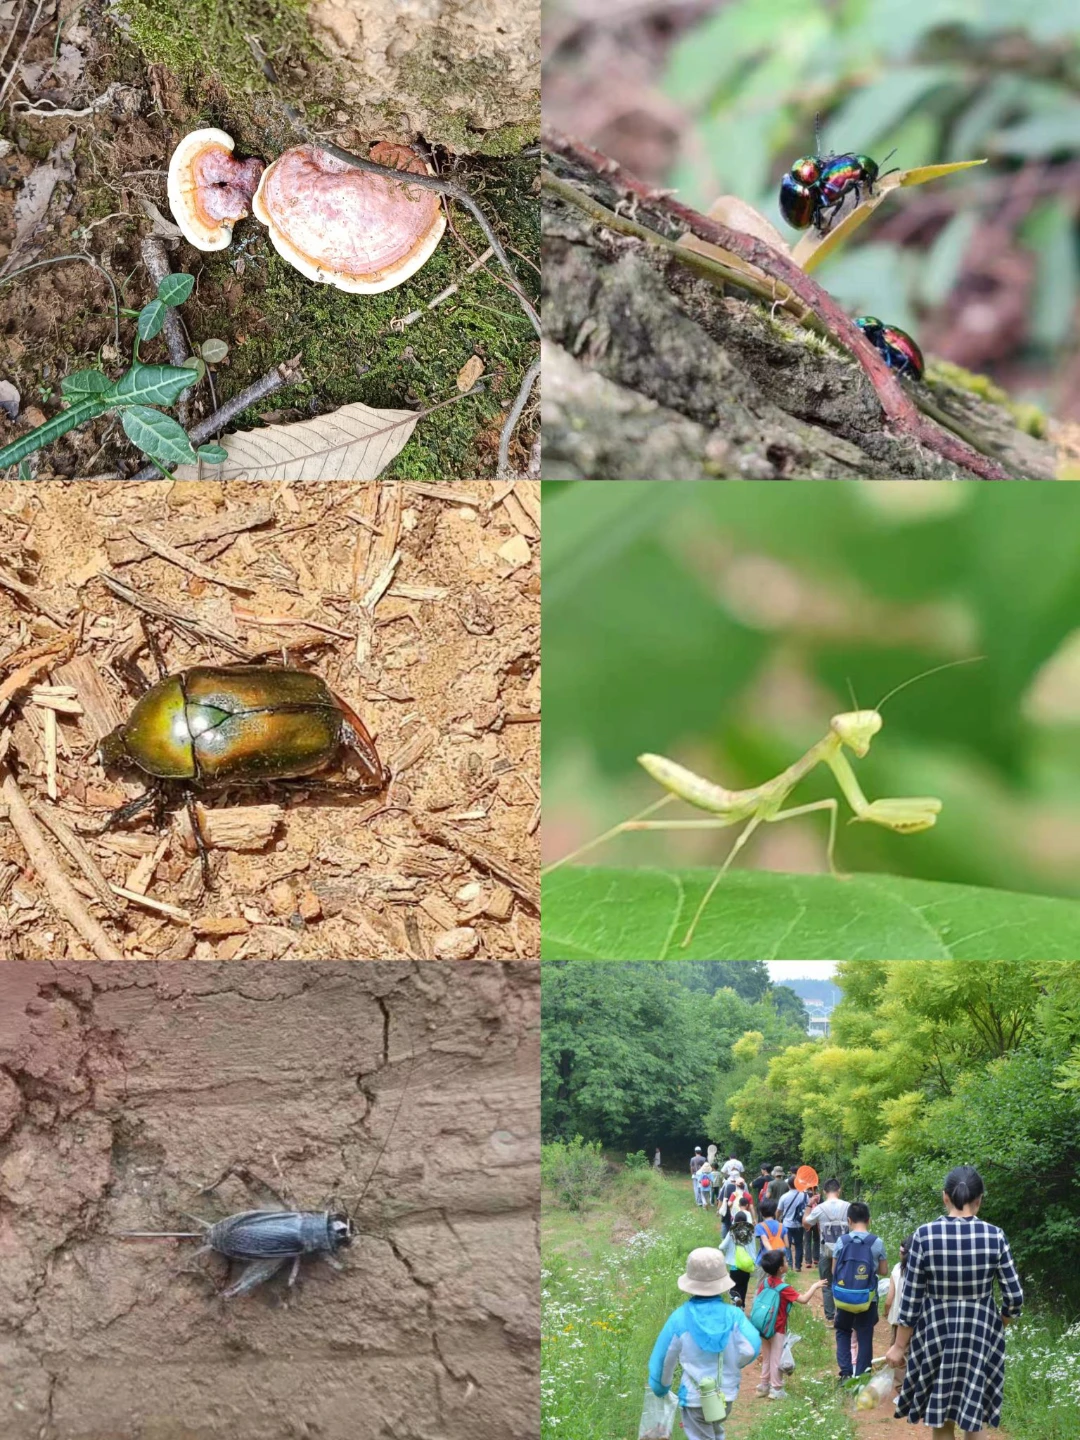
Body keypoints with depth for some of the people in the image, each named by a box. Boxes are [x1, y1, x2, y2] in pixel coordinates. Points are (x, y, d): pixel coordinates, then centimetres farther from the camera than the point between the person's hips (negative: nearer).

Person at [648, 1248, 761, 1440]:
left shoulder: (680, 1318, -14)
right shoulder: (733, 1314, -12)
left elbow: (662, 1359, -5)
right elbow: (751, 1349, -21)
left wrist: (660, 1388, 14)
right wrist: (730, 1366, 2)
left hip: (695, 1397, -3)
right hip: (726, 1394, 3)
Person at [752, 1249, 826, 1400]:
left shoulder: (765, 1282, -2)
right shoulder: (784, 1288, -21)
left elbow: (757, 1301, 5)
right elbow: (803, 1300, -22)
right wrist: (814, 1287, -8)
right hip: (777, 1330, -6)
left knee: (766, 1358, 18)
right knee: (776, 1359, 4)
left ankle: (764, 1386, 26)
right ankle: (776, 1389, 10)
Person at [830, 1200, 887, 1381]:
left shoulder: (841, 1242, -6)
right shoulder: (877, 1243, -9)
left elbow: (834, 1271, 1)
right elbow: (884, 1271, 1)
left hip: (844, 1297, 1)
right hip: (867, 1298, -1)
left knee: (843, 1332, 21)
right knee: (865, 1337, 11)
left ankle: (845, 1372, 10)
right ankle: (861, 1376, 12)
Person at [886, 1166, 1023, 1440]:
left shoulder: (925, 1235, -12)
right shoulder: (995, 1236, -10)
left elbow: (911, 1299, -7)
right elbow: (1014, 1298, -6)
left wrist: (899, 1346, 3)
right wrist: (996, 1325, 16)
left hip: (936, 1334, -1)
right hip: (981, 1336, 1)